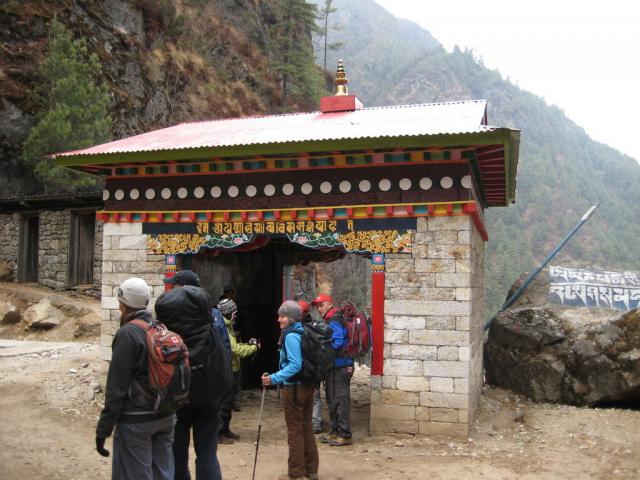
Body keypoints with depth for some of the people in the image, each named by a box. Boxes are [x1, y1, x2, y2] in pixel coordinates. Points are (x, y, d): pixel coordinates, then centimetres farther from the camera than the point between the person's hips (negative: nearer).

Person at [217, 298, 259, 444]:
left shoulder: (227, 326, 14)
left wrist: (248, 344, 8)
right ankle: (219, 433, 6)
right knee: (224, 403, -2)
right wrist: (254, 348, -11)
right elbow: (235, 349, -23)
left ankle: (225, 430, 28)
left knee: (228, 403, 18)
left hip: (231, 370, 10)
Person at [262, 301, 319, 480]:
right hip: (308, 385, 8)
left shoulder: (291, 336, -18)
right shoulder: (303, 332, 8)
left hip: (294, 388, -8)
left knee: (295, 430, 3)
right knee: (306, 428, 17)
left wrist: (274, 378, -28)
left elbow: (295, 365, -25)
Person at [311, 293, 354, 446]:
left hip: (340, 367, -10)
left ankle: (345, 435, 0)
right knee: (332, 399, 16)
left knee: (340, 400, -6)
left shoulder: (334, 322, -15)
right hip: (334, 367, 10)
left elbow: (336, 344, -25)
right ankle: (335, 431, 26)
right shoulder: (328, 322, 16)